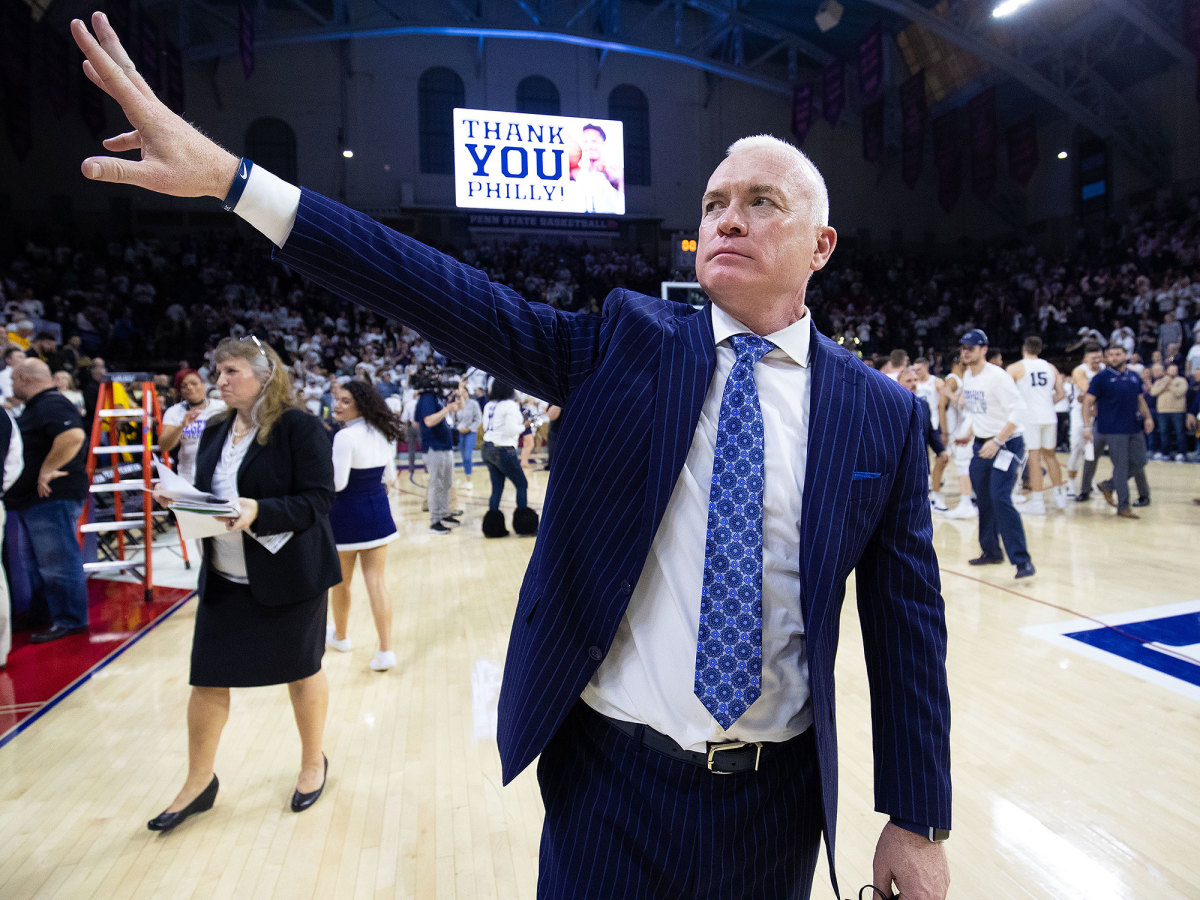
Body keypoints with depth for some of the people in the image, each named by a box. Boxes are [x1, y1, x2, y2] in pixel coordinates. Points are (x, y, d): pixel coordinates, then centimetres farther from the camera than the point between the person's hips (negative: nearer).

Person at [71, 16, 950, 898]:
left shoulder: (884, 414, -3)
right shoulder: (630, 340, -5)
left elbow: (907, 621, -1)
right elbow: (460, 301, -14)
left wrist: (919, 822, 3)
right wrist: (231, 178, -19)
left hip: (779, 801, 2)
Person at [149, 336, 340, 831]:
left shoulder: (299, 426, -13)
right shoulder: (215, 431, 9)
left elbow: (316, 500, -17)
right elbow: (205, 495, 15)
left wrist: (259, 512, -29)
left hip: (288, 575, -6)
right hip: (224, 577, 6)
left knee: (301, 669, 11)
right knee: (206, 677, 10)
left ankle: (313, 762, 34)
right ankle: (199, 781, 31)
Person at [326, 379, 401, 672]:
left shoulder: (345, 436, -19)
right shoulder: (384, 434, 4)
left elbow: (336, 483, -21)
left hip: (347, 515, -6)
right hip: (378, 511, 6)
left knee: (341, 582, 16)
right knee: (376, 582, 5)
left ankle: (340, 636, 38)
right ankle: (386, 651, 2)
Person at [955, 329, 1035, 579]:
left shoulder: (997, 376, -17)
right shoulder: (967, 376, 8)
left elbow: (1018, 411, -22)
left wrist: (997, 441, -26)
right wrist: (969, 434, 13)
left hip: (1006, 444, -8)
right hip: (982, 445, 8)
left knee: (1000, 499, -18)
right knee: (983, 500, 13)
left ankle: (1022, 561, -12)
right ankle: (991, 551, 27)